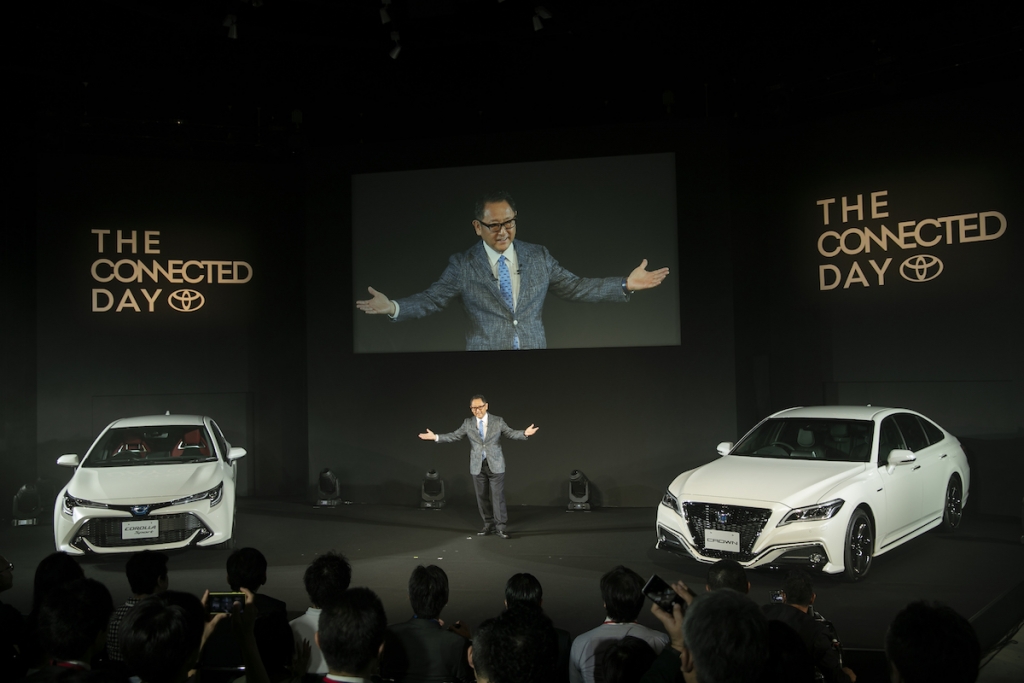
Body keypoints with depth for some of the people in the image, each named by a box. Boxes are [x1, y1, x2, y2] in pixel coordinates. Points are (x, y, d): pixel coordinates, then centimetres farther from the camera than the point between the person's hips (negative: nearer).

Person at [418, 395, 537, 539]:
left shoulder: (497, 421, -2)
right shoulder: (468, 423, 3)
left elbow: (511, 433, -8)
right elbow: (454, 436, 1)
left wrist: (525, 433, -28)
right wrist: (435, 437, -10)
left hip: (495, 465, -3)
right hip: (477, 466, 3)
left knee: (498, 496, -5)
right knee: (482, 497, 7)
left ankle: (501, 526, 2)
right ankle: (489, 525, 18)